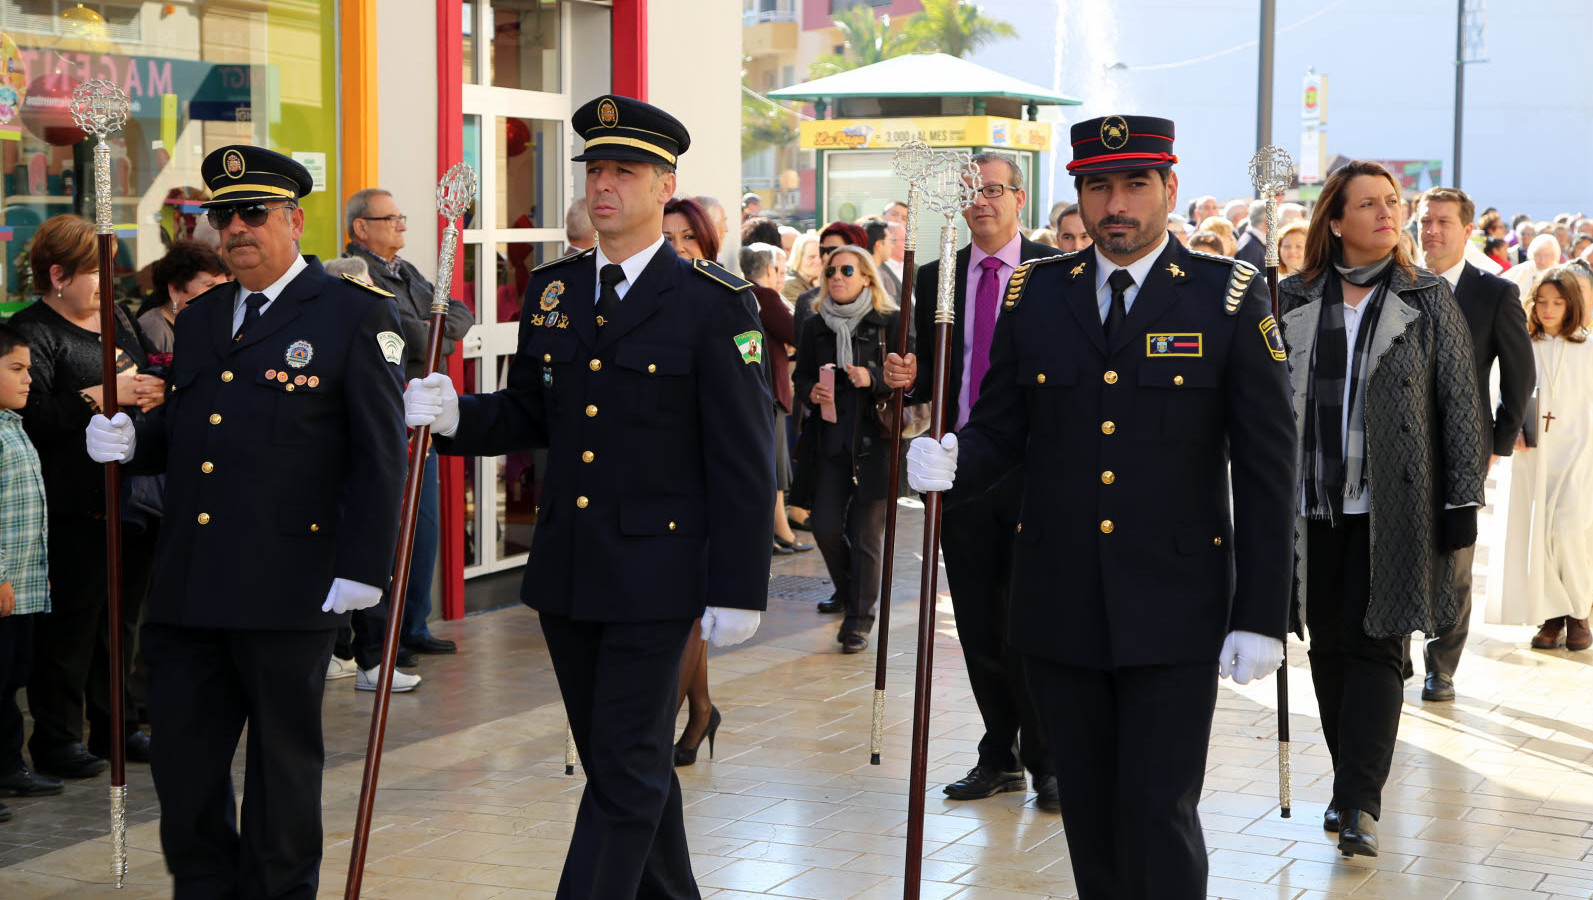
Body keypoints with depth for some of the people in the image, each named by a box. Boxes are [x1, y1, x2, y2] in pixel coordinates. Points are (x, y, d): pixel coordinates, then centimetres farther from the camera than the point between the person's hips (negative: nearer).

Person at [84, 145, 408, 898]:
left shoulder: (356, 317, -2)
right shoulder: (200, 317, 17)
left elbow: (378, 456, -7)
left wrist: (361, 568, -13)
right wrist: (130, 442, 1)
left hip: (289, 591, -5)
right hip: (187, 585, 6)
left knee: (283, 761, 7)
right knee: (180, 758, 7)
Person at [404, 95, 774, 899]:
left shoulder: (714, 304, -8)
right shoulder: (552, 291, 9)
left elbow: (744, 460, -9)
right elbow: (527, 413, 16)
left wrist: (737, 590, -12)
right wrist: (457, 414, -6)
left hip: (654, 575, -6)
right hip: (566, 574, 6)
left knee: (627, 770, -3)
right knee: (617, 762, 17)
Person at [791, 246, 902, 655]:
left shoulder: (890, 323, 1)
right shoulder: (814, 326, 11)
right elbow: (801, 376, 17)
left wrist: (874, 380, -17)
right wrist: (811, 391, -5)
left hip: (874, 441, -3)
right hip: (829, 441, 3)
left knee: (866, 532, -2)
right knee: (826, 528, -2)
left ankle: (859, 621, 8)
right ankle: (852, 598, 25)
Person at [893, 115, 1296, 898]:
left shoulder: (1228, 299, -3)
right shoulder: (1034, 296, 7)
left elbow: (1266, 468, -4)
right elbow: (998, 429, 11)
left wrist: (1260, 618, -8)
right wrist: (949, 464, -14)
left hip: (1173, 611, -3)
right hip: (1059, 608, 4)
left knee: (1157, 816, -7)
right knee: (1088, 815, 12)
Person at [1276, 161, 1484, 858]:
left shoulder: (1429, 298, 2)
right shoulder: (1292, 300, 5)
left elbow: (1460, 403, 2)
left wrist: (1462, 499, -3)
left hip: (1392, 506, -2)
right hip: (1312, 505, 2)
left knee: (1376, 646, -5)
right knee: (1329, 646, 7)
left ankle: (1359, 803, -5)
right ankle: (1352, 789, 20)